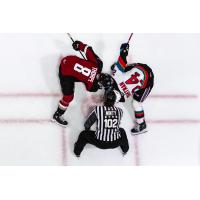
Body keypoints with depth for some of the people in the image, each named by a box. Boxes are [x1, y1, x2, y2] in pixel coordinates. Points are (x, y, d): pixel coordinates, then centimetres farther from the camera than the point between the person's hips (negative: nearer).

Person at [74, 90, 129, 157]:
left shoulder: (98, 109, -14)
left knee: (84, 134, 23)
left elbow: (87, 124, 0)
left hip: (100, 143, -2)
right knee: (122, 131, 35)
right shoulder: (119, 111, -6)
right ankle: (125, 149, 44)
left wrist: (87, 129, 23)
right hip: (115, 143, 2)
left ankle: (77, 151, 37)